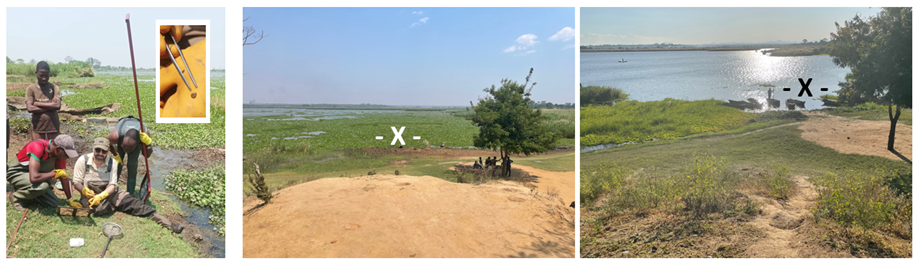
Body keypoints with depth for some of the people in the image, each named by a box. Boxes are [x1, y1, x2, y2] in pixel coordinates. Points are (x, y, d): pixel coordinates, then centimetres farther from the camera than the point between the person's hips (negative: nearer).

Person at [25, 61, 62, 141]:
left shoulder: (54, 87, 2)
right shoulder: (30, 88, -1)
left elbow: (58, 105, -12)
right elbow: (30, 108, -13)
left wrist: (37, 103, -10)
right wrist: (50, 106, -12)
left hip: (53, 128, 1)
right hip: (38, 129, -1)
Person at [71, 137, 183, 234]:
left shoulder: (111, 162, -7)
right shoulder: (83, 160, -11)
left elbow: (112, 185, -9)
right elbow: (76, 183, -7)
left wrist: (101, 196, -29)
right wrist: (84, 190, -30)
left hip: (108, 192, 2)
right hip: (90, 194, -2)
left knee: (132, 202, -19)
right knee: (101, 208, -37)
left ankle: (166, 222, -28)